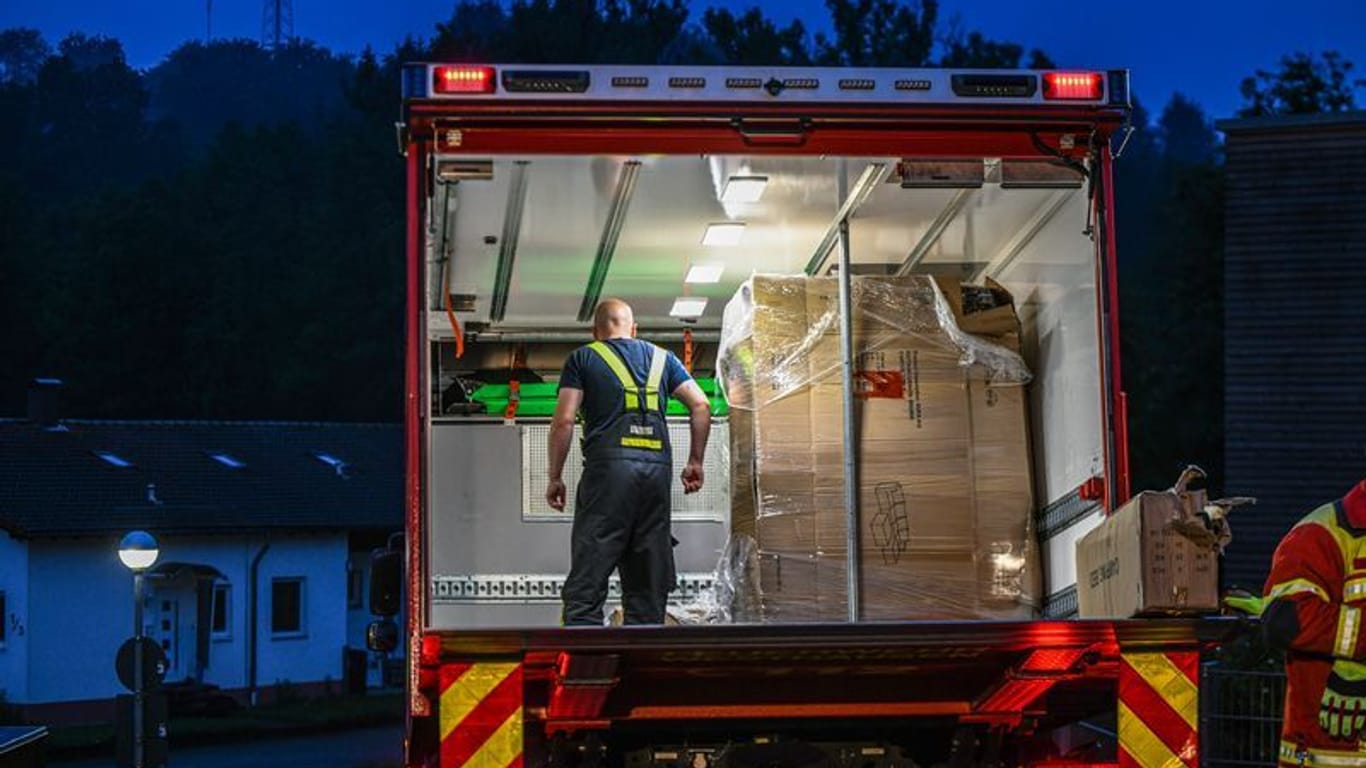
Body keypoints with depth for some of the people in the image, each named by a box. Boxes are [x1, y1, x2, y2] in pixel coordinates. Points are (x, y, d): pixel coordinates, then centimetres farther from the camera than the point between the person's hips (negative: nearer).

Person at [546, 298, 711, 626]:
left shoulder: (583, 358, 11)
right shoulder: (661, 358, 21)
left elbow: (564, 420, 1)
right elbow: (701, 405, 12)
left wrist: (555, 477, 7)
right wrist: (695, 461, 16)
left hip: (609, 464, -4)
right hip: (658, 467, 4)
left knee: (587, 581, -7)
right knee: (648, 585, 9)